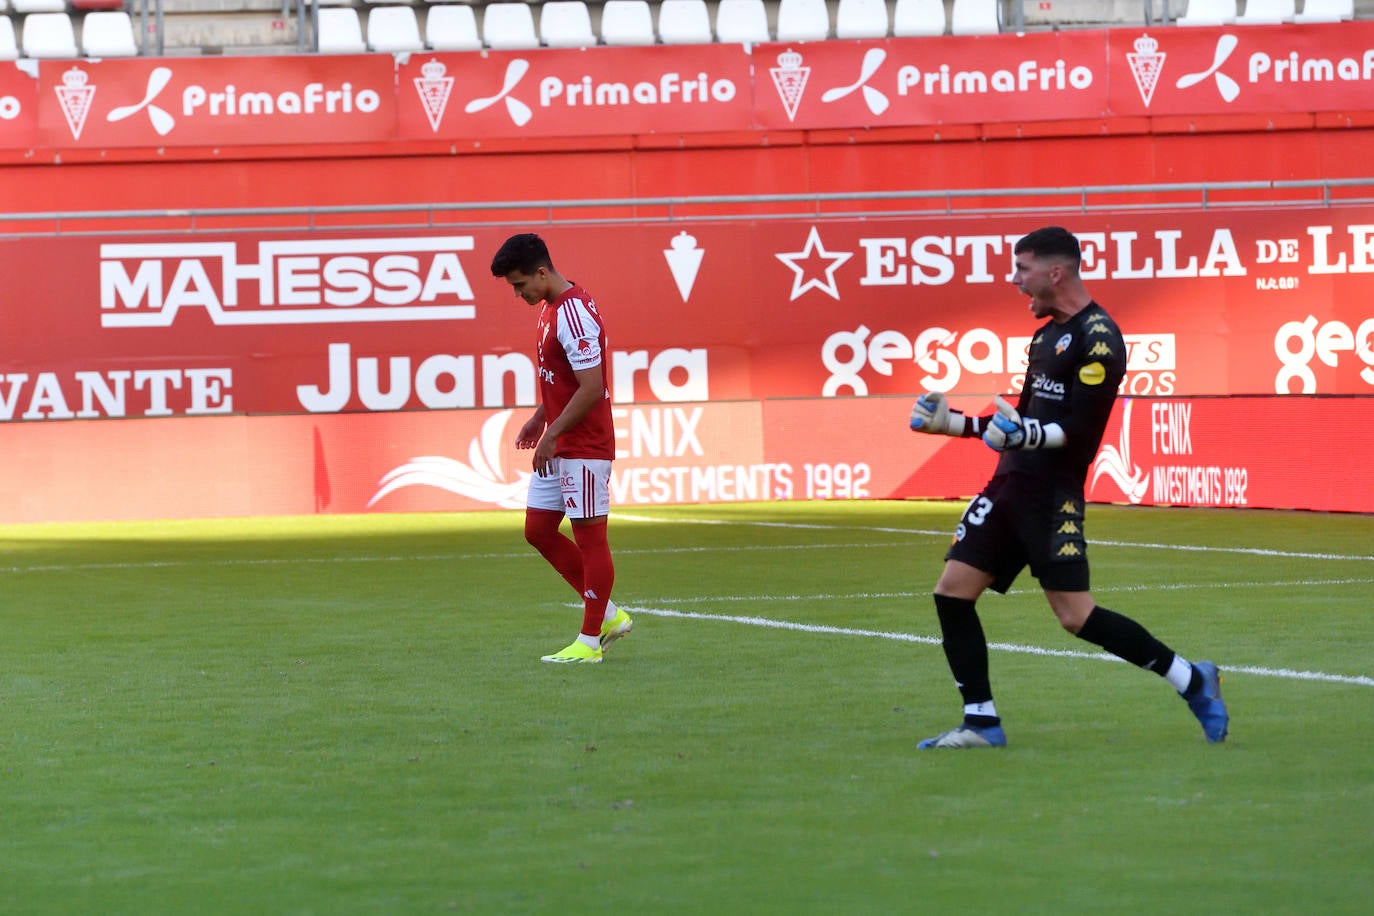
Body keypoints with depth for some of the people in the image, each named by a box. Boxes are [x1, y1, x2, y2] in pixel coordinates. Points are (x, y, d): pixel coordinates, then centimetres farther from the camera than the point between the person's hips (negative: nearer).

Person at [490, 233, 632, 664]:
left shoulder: (573, 314, -20)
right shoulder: (551, 308, 11)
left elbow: (592, 387, -23)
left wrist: (552, 435, -19)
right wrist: (539, 418, 17)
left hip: (584, 448, -10)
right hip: (560, 446, 10)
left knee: (590, 537, -2)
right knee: (538, 530, 11)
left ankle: (589, 642, 4)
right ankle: (608, 614, 18)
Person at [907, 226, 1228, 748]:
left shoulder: (1097, 338, -10)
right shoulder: (1046, 336, 19)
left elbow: (1081, 431, -17)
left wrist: (1025, 434, -31)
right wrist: (951, 423, 23)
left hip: (1052, 494, -9)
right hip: (1011, 484, 9)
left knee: (1076, 616, -13)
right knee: (952, 593, -1)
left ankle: (1192, 682, 2)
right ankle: (982, 723, 4)